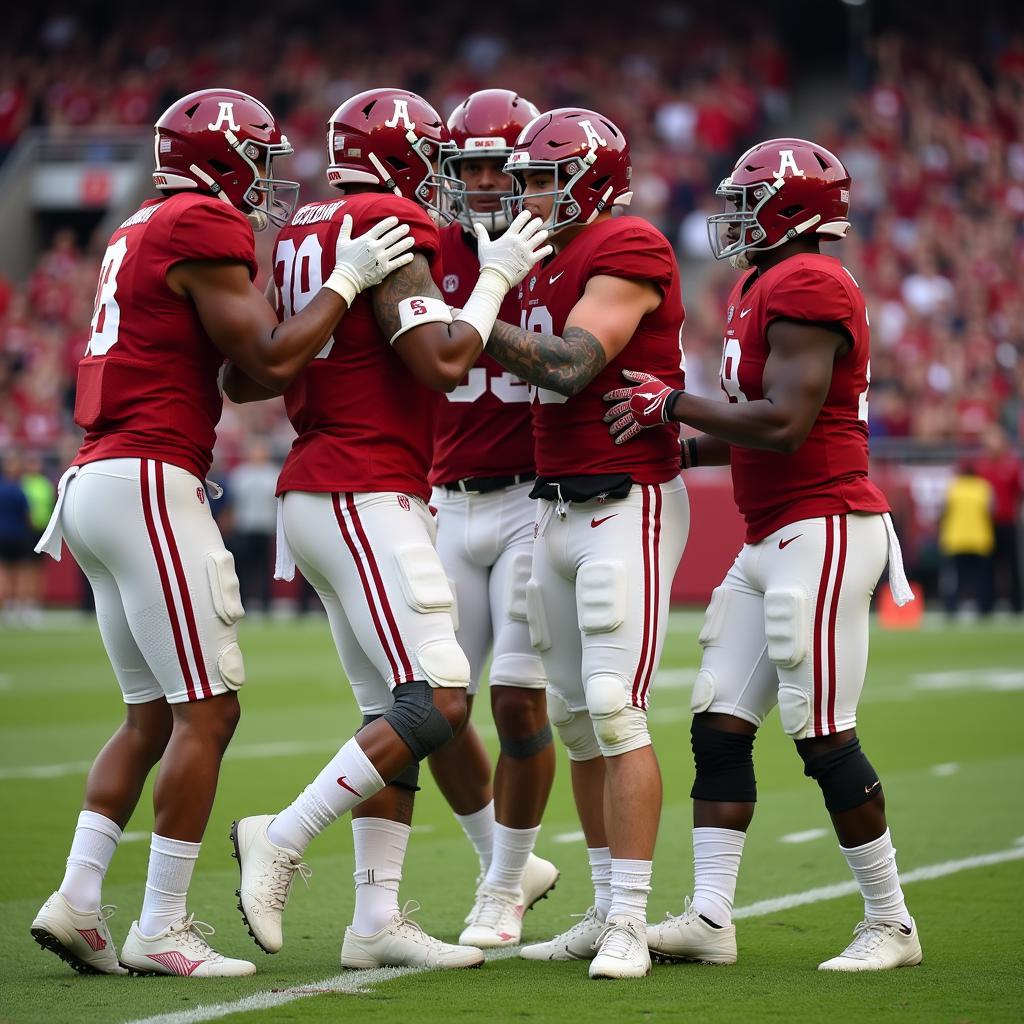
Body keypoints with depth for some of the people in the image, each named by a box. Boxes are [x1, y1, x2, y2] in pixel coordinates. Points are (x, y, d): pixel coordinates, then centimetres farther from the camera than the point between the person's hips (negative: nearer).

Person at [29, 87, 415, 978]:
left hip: (94, 482, 10)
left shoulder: (140, 233, 21)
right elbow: (270, 362, -11)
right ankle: (161, 930, -5)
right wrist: (347, 281, -3)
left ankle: (77, 901, 6)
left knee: (152, 713, 13)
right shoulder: (206, 229, -9)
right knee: (207, 711, -5)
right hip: (150, 481, -10)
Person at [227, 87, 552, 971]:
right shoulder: (392, 228, -11)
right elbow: (443, 364, -20)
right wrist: (495, 276, -7)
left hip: (314, 494, 10)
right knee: (438, 700, -11)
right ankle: (283, 840, -9)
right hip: (366, 494, -10)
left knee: (394, 711, 9)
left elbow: (245, 381, 17)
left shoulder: (303, 234, 15)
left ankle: (377, 918, 7)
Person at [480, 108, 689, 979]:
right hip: (557, 506, 9)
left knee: (615, 709, -12)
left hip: (628, 504, -9)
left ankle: (631, 923, -10)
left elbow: (569, 368, -21)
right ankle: (607, 910, 17)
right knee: (574, 715, 9)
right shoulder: (546, 266, 15)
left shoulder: (628, 252, -12)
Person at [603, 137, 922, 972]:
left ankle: (891, 924, 5)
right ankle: (710, 918, 6)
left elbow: (785, 425, -22)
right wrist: (686, 450, 13)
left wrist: (674, 404, -14)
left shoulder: (806, 286, -15)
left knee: (824, 737, -6)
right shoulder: (764, 285, 16)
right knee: (720, 726, 6)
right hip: (773, 540, 10)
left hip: (823, 533, -10)